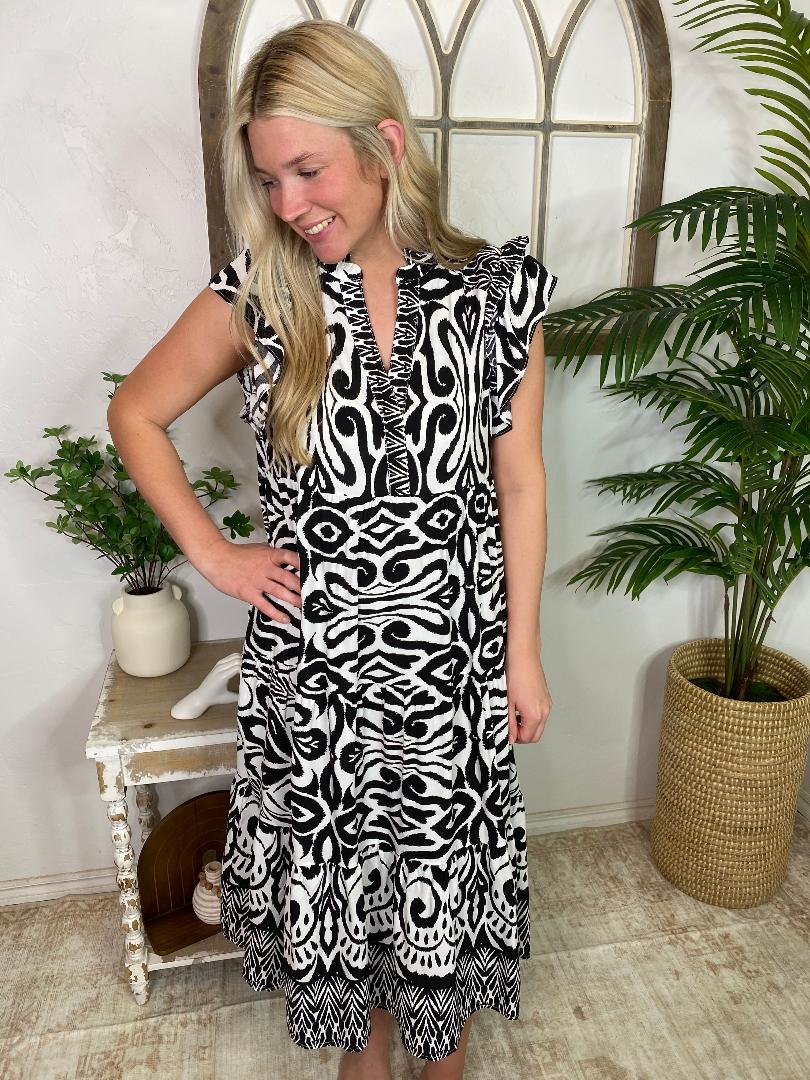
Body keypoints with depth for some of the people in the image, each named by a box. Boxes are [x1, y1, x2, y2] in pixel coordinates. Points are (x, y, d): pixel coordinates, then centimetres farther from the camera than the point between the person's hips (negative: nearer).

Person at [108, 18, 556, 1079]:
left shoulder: (499, 289, -8)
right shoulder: (259, 291, -7)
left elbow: (519, 480, -3)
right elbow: (135, 412, 5)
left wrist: (524, 653, 0)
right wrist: (212, 554, -3)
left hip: (448, 654, 0)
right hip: (310, 659, 1)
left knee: (442, 861, 20)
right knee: (335, 863, 20)